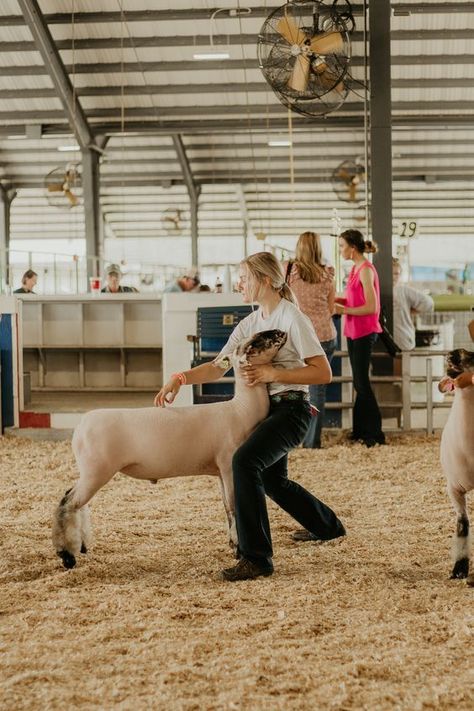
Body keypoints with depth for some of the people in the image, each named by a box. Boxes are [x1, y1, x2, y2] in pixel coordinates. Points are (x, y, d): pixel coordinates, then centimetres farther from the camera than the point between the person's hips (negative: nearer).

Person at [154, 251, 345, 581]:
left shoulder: (292, 318, -12)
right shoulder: (250, 323, 10)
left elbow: (323, 372, -16)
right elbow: (218, 367, 7)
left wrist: (272, 373, -23)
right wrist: (180, 379, -9)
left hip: (291, 408, -9)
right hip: (266, 407, 9)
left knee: (245, 460, -30)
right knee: (272, 479, 24)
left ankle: (256, 557, -28)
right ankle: (328, 526, 50)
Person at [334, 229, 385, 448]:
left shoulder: (366, 270, -16)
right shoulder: (355, 268, 11)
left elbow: (371, 307, -20)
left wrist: (344, 310, -19)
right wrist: (337, 299, 3)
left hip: (364, 333, -9)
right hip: (353, 331, 9)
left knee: (361, 382, -5)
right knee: (359, 382, 13)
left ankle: (374, 433, 2)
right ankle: (360, 430, 20)